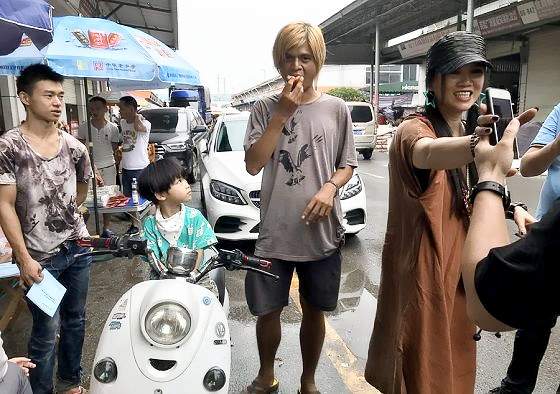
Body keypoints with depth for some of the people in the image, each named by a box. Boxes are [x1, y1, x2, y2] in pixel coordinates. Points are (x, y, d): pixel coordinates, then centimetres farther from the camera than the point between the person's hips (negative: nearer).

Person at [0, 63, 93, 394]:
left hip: (78, 248, 5)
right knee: (47, 332, 2)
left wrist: (63, 214, 12)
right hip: (40, 257, -4)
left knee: (75, 320, 17)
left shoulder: (73, 146, 2)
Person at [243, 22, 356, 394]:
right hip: (274, 232, 0)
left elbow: (348, 164, 7)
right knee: (268, 310, 10)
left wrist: (330, 187, -14)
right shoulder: (266, 108, 1)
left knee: (315, 310, 15)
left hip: (322, 232, 1)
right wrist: (282, 113, -15)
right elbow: (253, 164, -9)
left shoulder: (337, 109, 1)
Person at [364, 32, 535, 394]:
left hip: (460, 267, 8)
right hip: (420, 270, -7)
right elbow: (427, 153, -44)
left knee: (454, 363, 23)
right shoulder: (414, 130, -19)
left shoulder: (470, 130, 6)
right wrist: (477, 145, -65)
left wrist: (511, 207, -2)